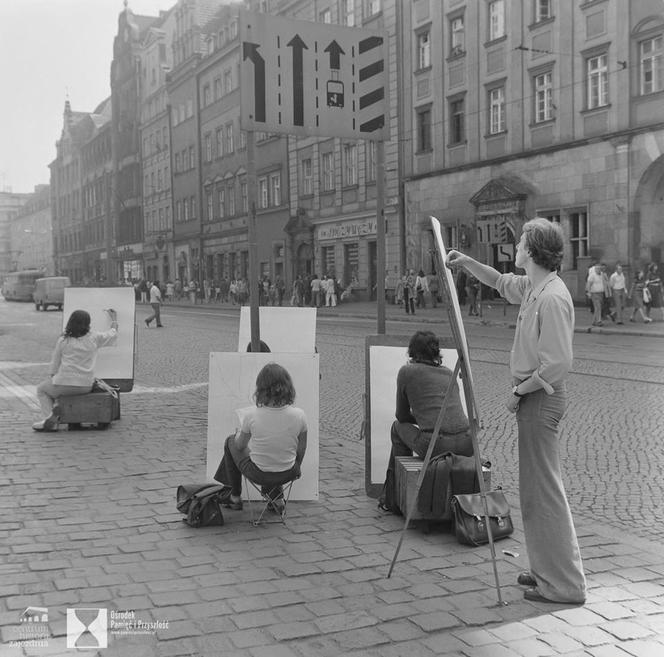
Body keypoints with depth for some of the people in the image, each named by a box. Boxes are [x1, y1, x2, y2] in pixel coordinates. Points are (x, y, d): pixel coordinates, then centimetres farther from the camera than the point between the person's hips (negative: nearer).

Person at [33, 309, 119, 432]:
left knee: (41, 389, 25)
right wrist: (114, 320, 36)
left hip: (65, 383, -4)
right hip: (86, 386, 4)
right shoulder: (94, 338, 0)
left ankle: (50, 418, 4)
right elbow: (113, 334, 18)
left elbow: (54, 363, 5)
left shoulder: (63, 341, -4)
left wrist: (51, 376, 23)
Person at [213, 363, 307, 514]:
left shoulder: (252, 415, -24)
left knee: (230, 442, 27)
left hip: (259, 475, -2)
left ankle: (235, 497, 40)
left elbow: (239, 446, -6)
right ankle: (276, 496, 34)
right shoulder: (299, 415, -19)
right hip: (288, 474, 3)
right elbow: (301, 450, -3)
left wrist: (238, 434, 17)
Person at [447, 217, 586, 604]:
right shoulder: (533, 288, 8)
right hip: (534, 397, 10)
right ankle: (550, 570, 27)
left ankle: (565, 585, 4)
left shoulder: (552, 297, -21)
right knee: (537, 488, 16)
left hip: (541, 398, -10)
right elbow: (501, 283, 30)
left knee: (544, 491, -4)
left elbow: (557, 364, -25)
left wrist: (519, 390, -15)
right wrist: (467, 263, 18)